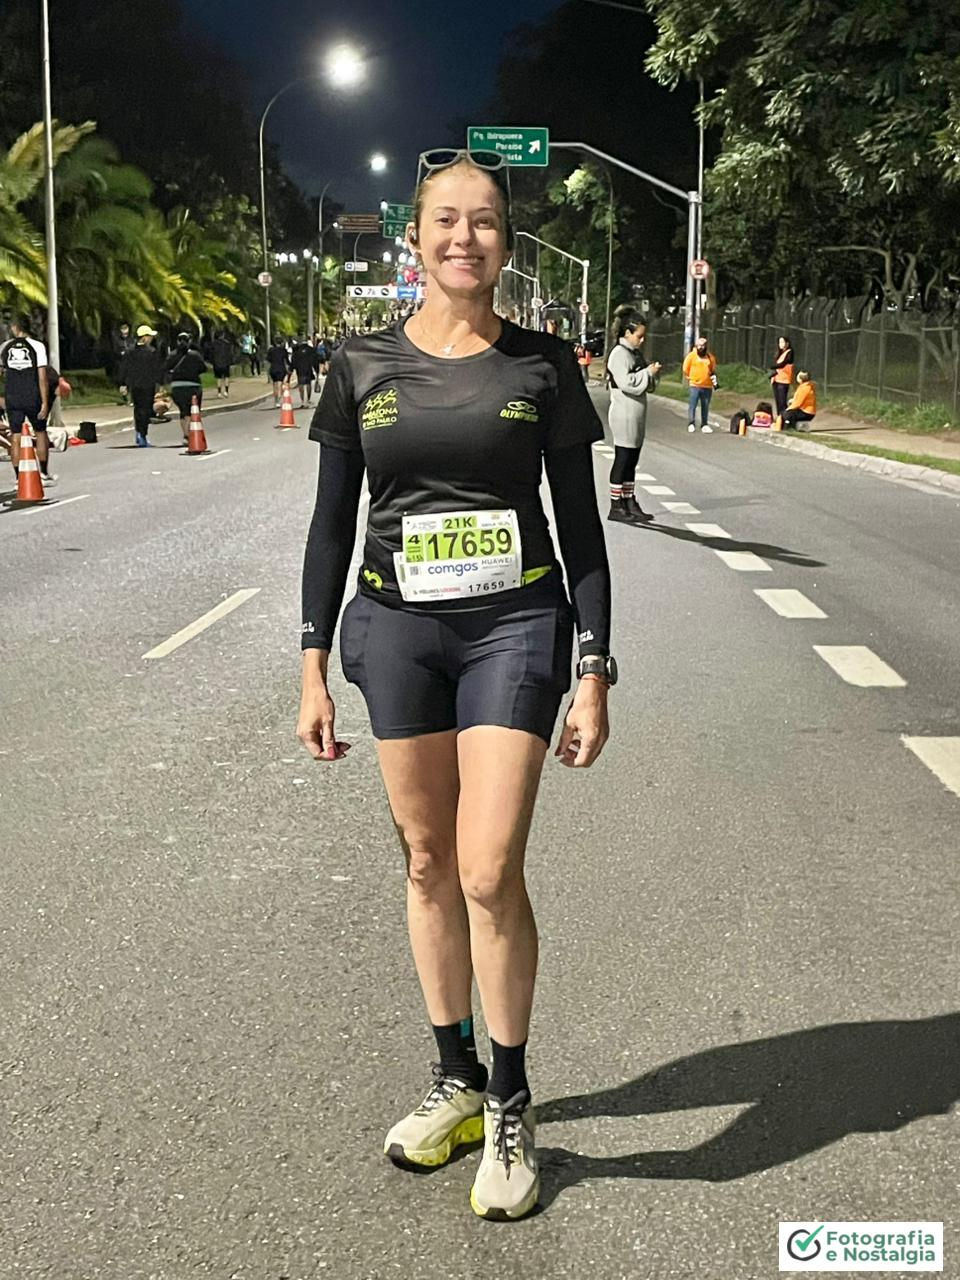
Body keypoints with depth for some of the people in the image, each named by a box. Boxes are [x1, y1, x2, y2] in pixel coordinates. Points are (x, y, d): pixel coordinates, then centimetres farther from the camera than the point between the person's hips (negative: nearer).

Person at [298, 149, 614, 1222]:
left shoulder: (542, 366, 0)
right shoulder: (363, 366, 4)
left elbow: (580, 526, 2)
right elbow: (332, 523, 7)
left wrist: (595, 673, -3)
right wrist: (313, 667, 4)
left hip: (516, 624, -2)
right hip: (395, 627, 2)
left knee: (489, 871, -8)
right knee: (428, 861, 9)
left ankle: (510, 1108, 12)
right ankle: (456, 1078, 28)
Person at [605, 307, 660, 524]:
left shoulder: (635, 353, 17)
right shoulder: (619, 354, -12)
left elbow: (644, 384, 24)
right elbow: (626, 382, -23)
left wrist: (651, 372, 4)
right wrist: (649, 372, -17)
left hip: (636, 416, 9)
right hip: (624, 416, -9)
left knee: (632, 461, 11)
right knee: (622, 460, -6)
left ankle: (630, 503, 17)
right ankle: (616, 506, -1)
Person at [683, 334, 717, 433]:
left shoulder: (710, 357, 7)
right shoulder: (691, 355, -1)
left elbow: (713, 370, 18)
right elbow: (685, 369, 5)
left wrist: (713, 377, 3)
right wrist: (689, 378, 4)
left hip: (707, 386, 3)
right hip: (695, 385, -3)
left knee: (705, 406, 8)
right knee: (693, 405, -5)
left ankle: (704, 425, 16)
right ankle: (691, 424, 2)